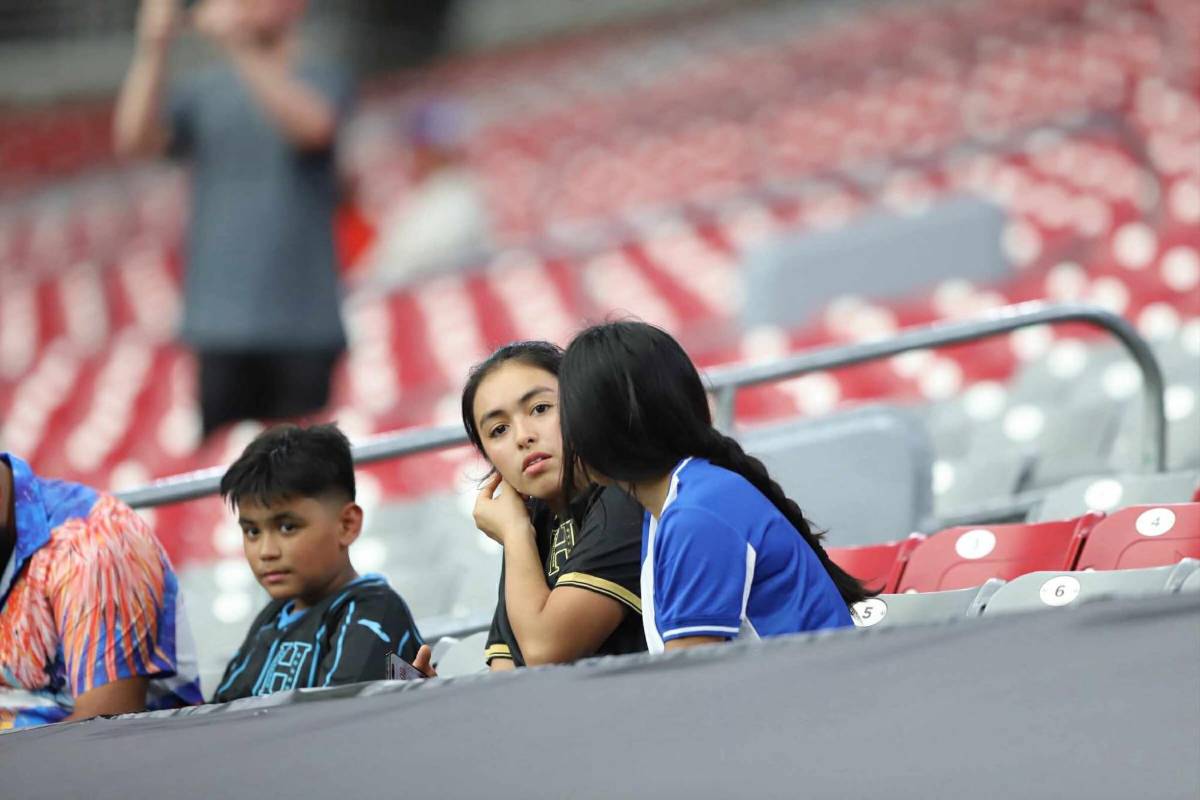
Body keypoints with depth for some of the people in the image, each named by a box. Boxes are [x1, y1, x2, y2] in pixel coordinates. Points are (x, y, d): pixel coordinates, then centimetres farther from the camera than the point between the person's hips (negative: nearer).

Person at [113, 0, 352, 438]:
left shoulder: (321, 82, 5)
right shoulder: (202, 91, 10)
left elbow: (312, 126, -18)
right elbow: (134, 139, -4)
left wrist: (238, 46, -28)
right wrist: (154, 49, -16)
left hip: (305, 324, -1)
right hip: (222, 321, 1)